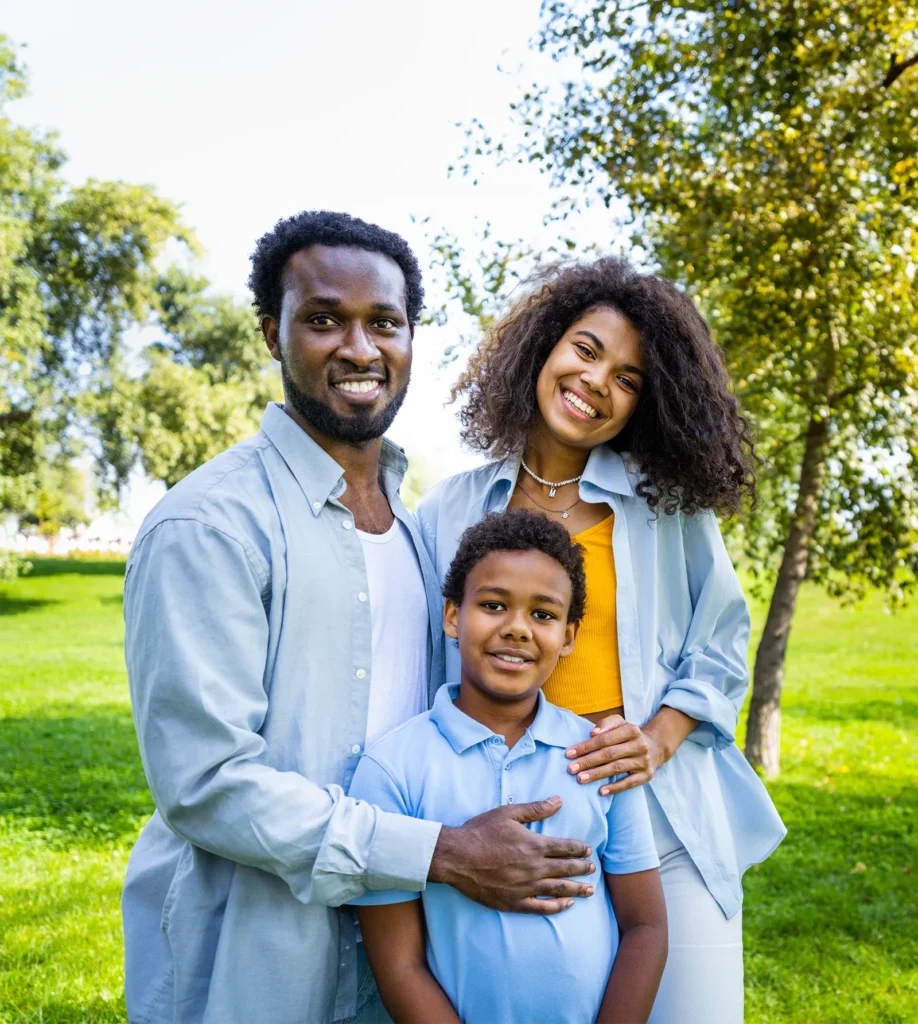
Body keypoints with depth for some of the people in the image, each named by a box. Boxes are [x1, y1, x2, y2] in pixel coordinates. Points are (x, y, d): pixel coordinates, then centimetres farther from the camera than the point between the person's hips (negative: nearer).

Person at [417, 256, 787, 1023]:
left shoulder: (670, 500, 2)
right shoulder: (454, 510, 4)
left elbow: (718, 644, 7)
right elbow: (428, 667, 10)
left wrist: (659, 738, -10)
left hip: (661, 817, 0)